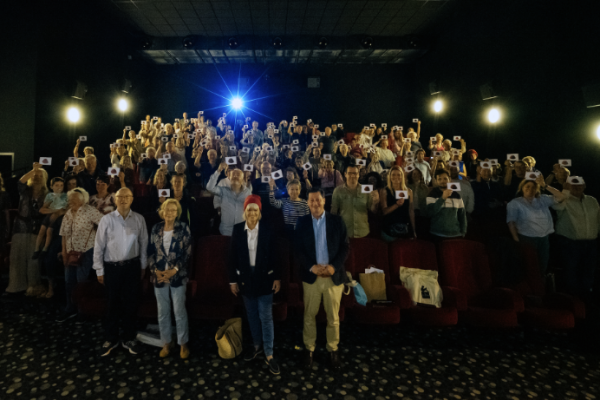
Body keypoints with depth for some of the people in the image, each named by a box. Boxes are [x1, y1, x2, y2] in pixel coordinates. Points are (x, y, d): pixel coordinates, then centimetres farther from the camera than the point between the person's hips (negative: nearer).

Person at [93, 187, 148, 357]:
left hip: (132, 266, 1)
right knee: (112, 304, 13)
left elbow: (143, 243, 2)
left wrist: (143, 266, 6)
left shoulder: (139, 219, -5)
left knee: (131, 303, 12)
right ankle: (111, 339, 33)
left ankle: (129, 339, 30)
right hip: (112, 266, -1)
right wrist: (99, 270, -1)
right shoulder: (106, 219, -8)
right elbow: (98, 246, -3)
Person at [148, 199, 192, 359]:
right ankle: (166, 343, 30)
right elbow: (151, 252, 6)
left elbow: (188, 252, -8)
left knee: (179, 311, 4)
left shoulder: (183, 228, -6)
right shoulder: (156, 228, 4)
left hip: (178, 276, -3)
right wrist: (155, 271, -6)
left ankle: (183, 343, 21)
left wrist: (174, 270, -15)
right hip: (159, 276, 3)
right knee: (163, 312, 13)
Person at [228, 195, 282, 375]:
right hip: (245, 277, 3)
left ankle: (269, 355, 14)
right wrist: (233, 280, 0)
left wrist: (277, 278, -5)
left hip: (264, 277, -2)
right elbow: (233, 256, -1)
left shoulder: (268, 230, -9)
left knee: (266, 317, 3)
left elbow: (275, 255, -5)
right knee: (252, 315, 17)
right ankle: (257, 345, 37)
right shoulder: (237, 229, -4)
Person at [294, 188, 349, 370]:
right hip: (311, 276, 1)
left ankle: (333, 349, 31)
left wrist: (334, 266, -16)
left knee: (333, 316, 12)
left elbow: (345, 246, -3)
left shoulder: (337, 221, -1)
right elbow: (297, 249, -3)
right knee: (309, 315, 13)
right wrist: (311, 267, -16)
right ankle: (309, 348, 31)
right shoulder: (302, 222, 0)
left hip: (334, 275, 0)